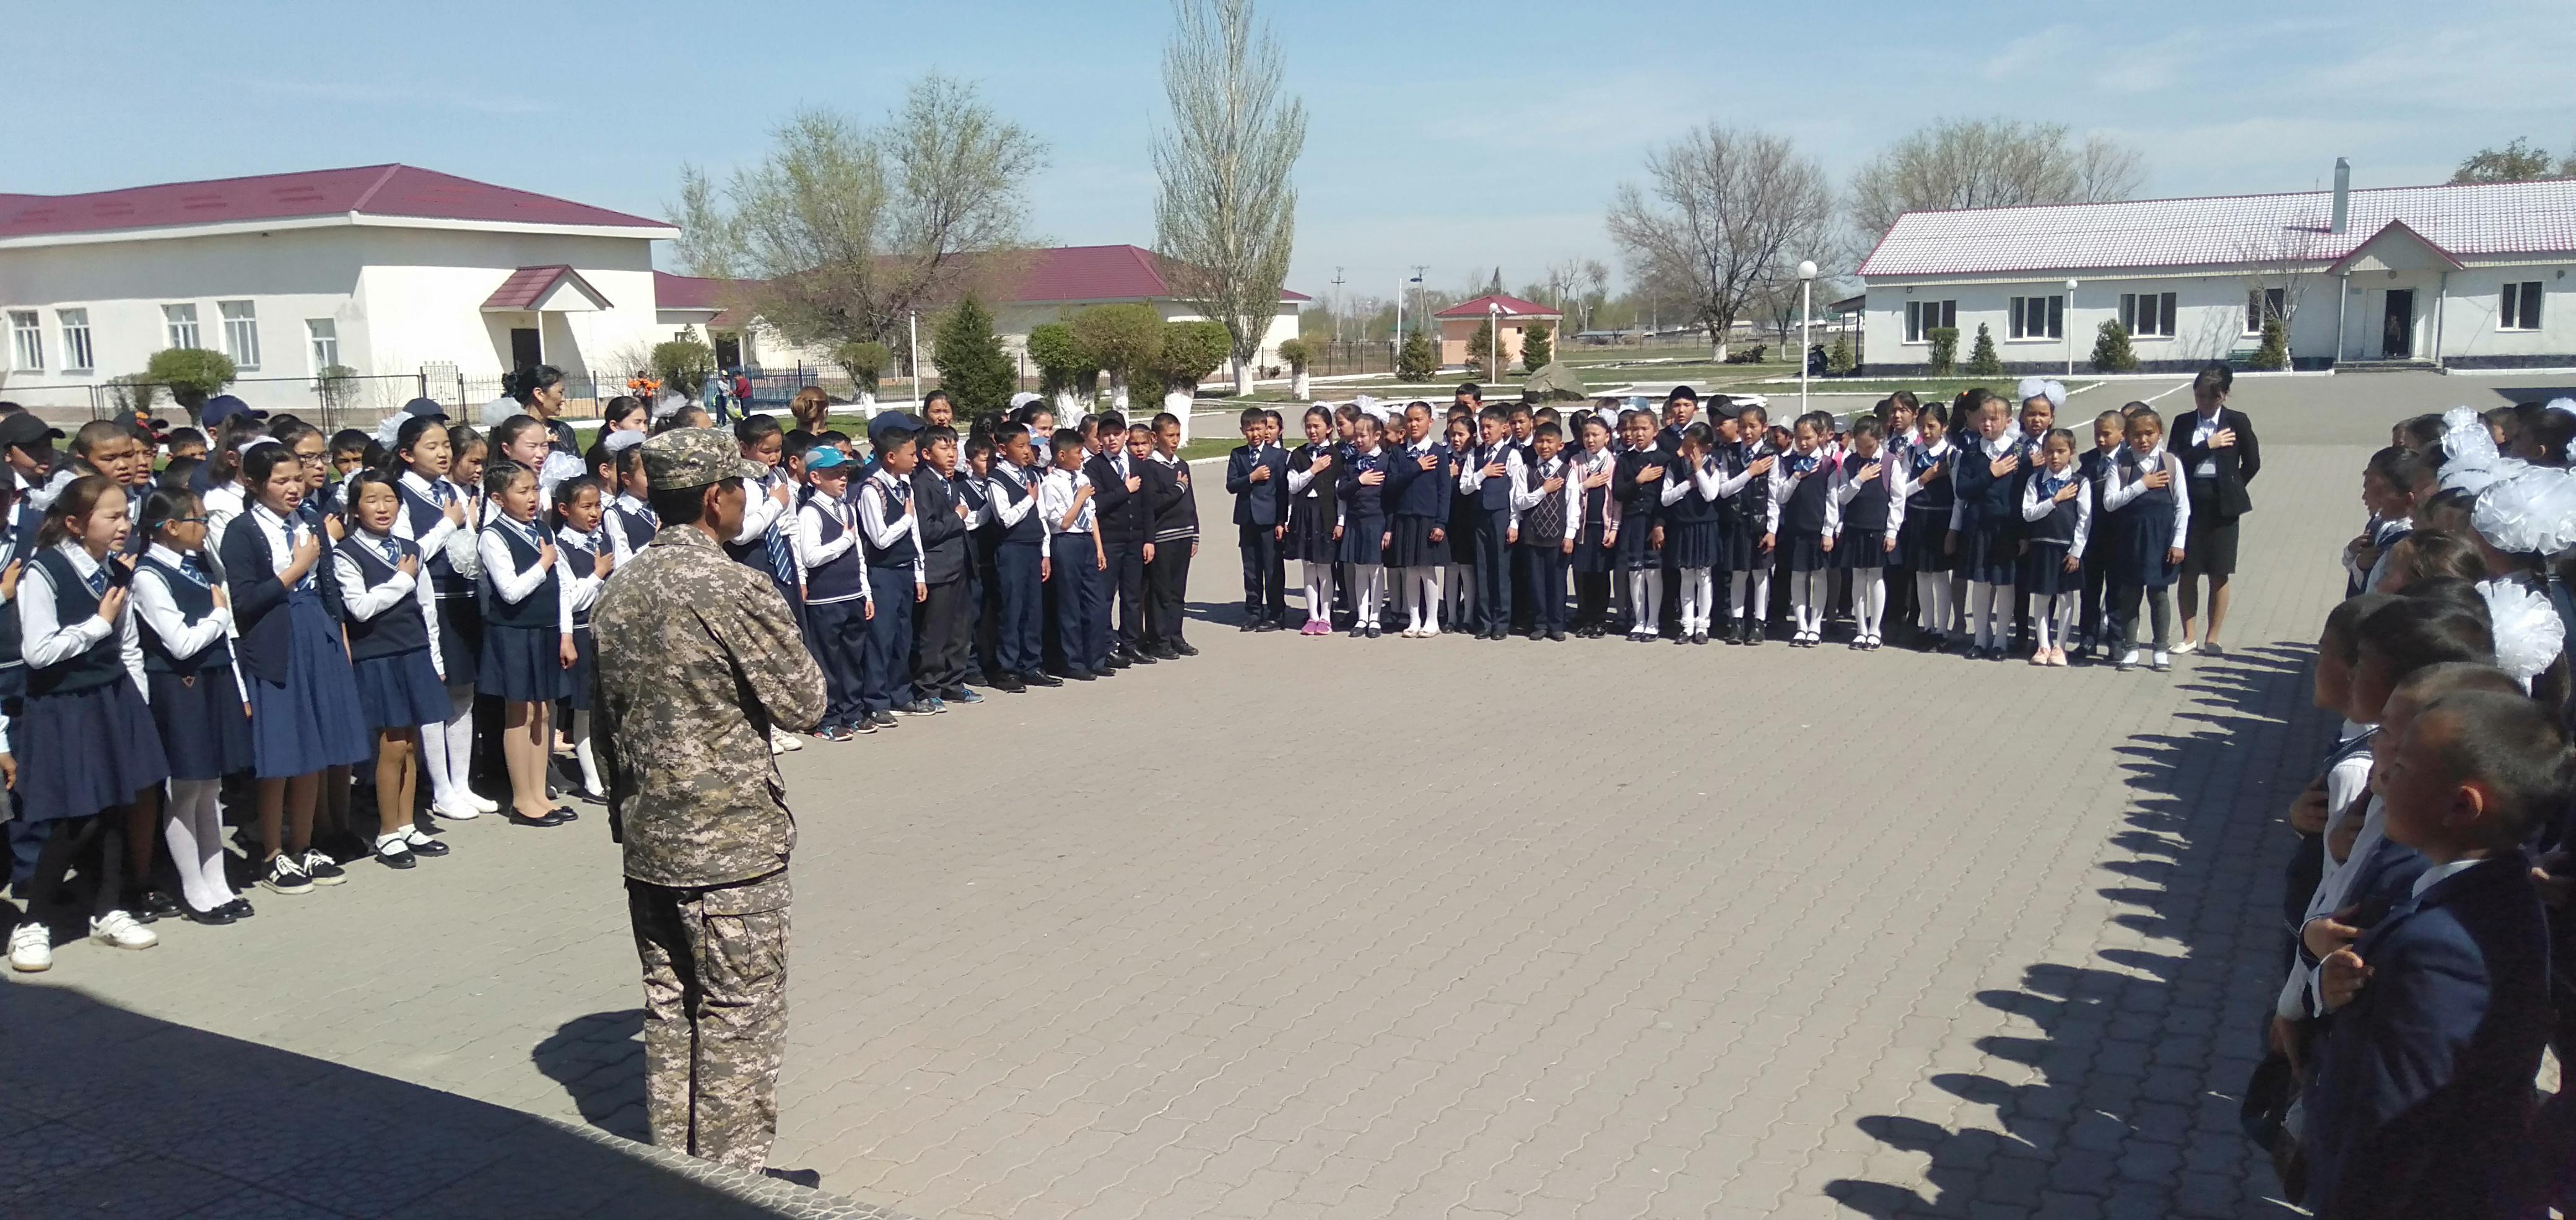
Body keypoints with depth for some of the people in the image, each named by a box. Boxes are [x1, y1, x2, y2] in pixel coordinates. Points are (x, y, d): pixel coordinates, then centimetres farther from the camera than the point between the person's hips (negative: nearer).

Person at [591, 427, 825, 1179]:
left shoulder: (617, 595, 6)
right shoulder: (737, 591, -17)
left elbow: (604, 722, 13)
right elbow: (803, 706, -11)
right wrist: (786, 640, 5)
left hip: (648, 843, 7)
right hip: (733, 844, -7)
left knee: (668, 1009, 16)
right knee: (737, 1019, 4)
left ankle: (672, 1166, 27)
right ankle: (731, 1178, 13)